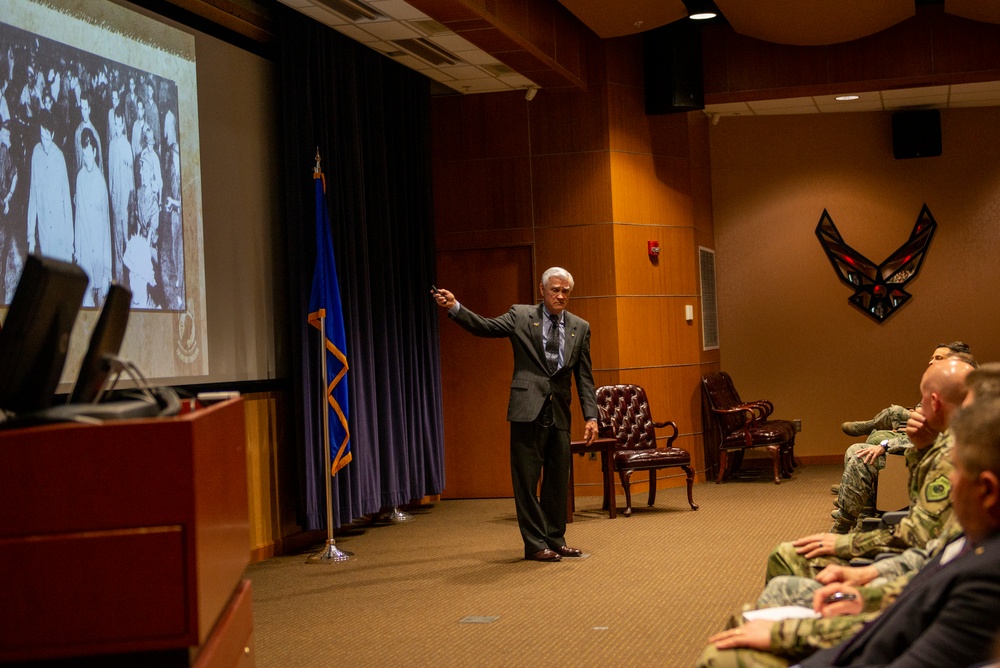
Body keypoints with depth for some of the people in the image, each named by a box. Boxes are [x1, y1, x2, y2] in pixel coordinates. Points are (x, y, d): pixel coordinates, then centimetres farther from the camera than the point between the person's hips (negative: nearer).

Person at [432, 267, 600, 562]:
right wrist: (454, 307, -24)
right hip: (528, 410, -3)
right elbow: (485, 326, -9)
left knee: (558, 480, 9)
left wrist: (591, 416, 1)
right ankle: (535, 544, 7)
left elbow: (584, 377, 9)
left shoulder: (580, 327, 10)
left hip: (559, 413, 4)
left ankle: (555, 539, 21)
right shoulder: (520, 316, 2)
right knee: (527, 480, -1)